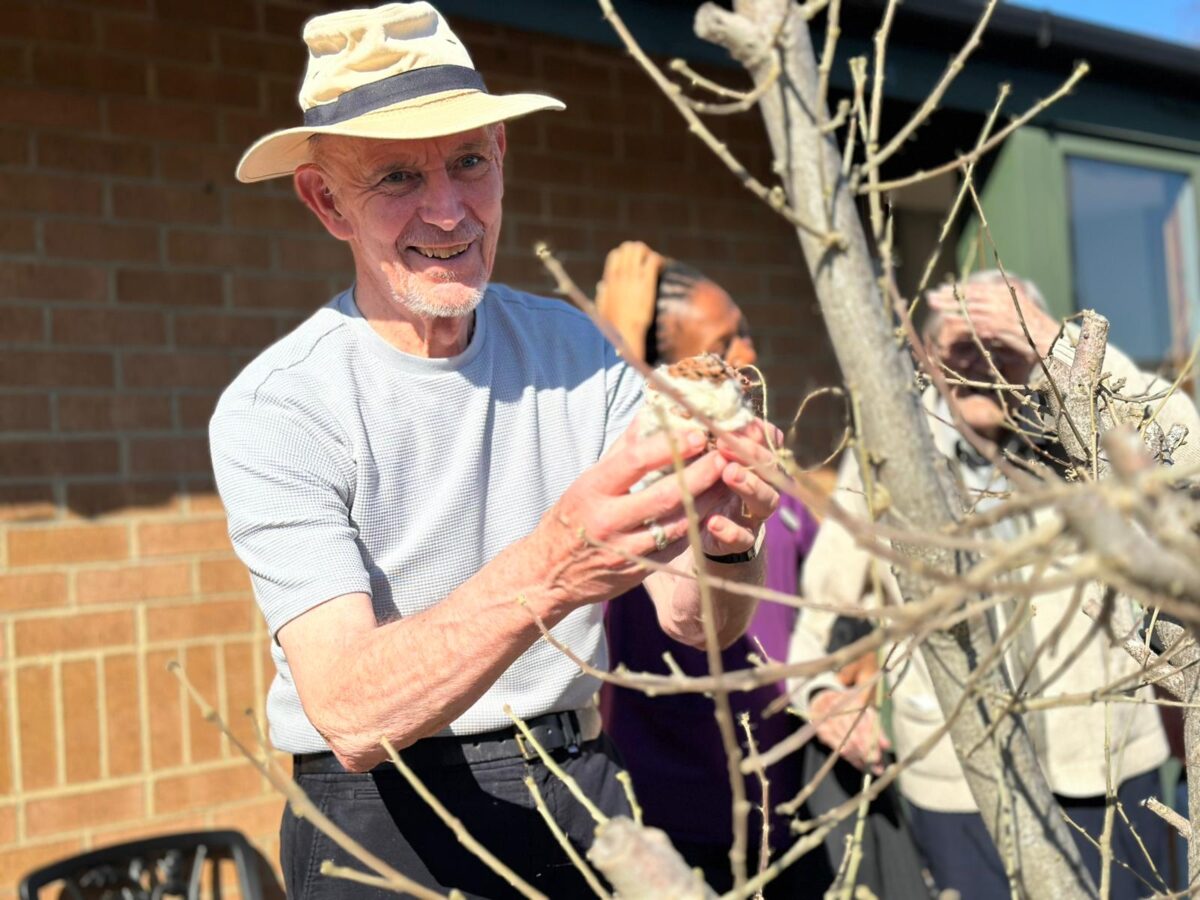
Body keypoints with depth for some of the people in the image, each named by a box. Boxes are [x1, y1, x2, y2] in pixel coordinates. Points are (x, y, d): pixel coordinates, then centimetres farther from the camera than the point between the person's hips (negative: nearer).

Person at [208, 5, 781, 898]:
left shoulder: (577, 351, -3)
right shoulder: (275, 409, -16)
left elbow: (693, 619, -7)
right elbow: (352, 717, -27)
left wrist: (727, 543, -29)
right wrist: (543, 576, -42)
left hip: (581, 798, 4)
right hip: (385, 823, -4)